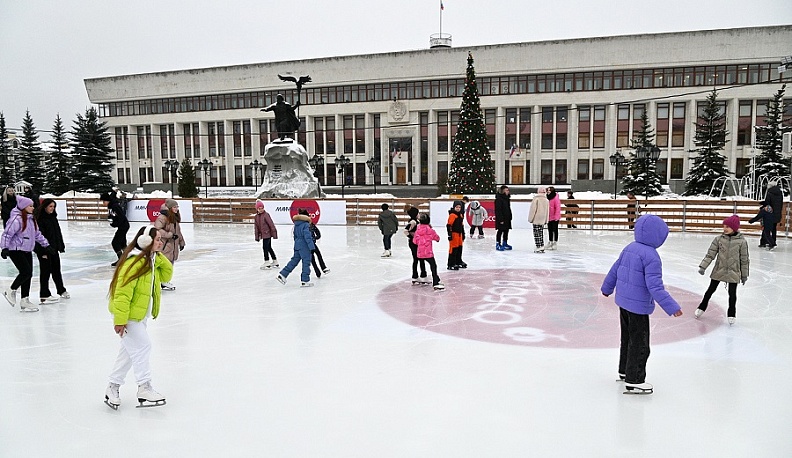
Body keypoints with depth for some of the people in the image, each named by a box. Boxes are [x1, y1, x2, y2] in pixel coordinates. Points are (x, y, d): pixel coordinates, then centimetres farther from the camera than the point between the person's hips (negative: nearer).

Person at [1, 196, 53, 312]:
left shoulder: (31, 219, 12)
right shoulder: (16, 219, -15)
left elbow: (37, 234, 22)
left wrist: (46, 245, 22)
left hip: (27, 251, 9)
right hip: (16, 250, -9)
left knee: (28, 274, 7)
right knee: (26, 272, -17)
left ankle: (24, 301, 15)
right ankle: (11, 291, 7)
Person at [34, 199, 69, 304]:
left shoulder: (53, 217, 9)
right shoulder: (39, 219, -15)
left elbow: (58, 233, 15)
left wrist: (61, 246, 13)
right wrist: (43, 251, -20)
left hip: (54, 248, 8)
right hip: (44, 249, -8)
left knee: (57, 270, 17)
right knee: (45, 271, -1)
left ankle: (61, 291, 29)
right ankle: (44, 295, 7)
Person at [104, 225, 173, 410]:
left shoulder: (153, 261, 6)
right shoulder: (134, 262, -24)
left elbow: (166, 276, 6)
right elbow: (122, 292, -26)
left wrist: (159, 257, -7)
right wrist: (120, 319, -26)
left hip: (141, 315, 10)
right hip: (129, 315, -10)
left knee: (130, 351, 16)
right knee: (142, 347, -5)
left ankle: (113, 388, 28)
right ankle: (144, 389, 5)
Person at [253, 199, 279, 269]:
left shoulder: (266, 215, -13)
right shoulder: (256, 217, 9)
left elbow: (271, 224, -13)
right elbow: (256, 227, 13)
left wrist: (274, 233, -13)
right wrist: (257, 236, 12)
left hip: (267, 234, -8)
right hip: (263, 234, 8)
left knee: (265, 247, -10)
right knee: (269, 248, 15)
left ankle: (267, 262, -5)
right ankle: (275, 262, 25)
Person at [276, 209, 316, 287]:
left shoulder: (296, 224, 10)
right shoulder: (306, 225, -15)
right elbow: (307, 236, -20)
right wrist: (312, 247, -19)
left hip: (297, 245, 8)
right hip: (304, 246, -8)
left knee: (294, 260, 15)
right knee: (306, 262, 1)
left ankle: (282, 275, 13)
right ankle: (305, 280, 4)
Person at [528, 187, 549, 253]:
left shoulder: (536, 199, -10)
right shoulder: (546, 200, 9)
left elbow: (533, 209, -11)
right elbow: (547, 211, 13)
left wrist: (530, 218, -5)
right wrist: (546, 220, 20)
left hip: (536, 219, -6)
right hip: (542, 220, 6)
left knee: (536, 233, -4)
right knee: (541, 233, 12)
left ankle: (538, 247, -9)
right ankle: (542, 247, 13)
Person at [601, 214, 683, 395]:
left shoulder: (629, 248, 3)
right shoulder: (651, 256, -22)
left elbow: (615, 270, 14)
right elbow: (655, 286, -26)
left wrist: (607, 287, 28)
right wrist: (672, 307, -23)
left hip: (623, 301, 9)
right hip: (639, 306, -9)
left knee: (627, 338, 23)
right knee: (640, 344, 3)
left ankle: (625, 371, 37)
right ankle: (634, 381, 10)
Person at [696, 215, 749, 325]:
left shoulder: (742, 241, -8)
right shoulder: (719, 239, -5)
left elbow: (744, 259, -2)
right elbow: (710, 254, -2)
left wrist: (744, 275, 2)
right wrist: (703, 266, -10)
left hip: (733, 273, -1)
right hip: (718, 271, 2)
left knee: (732, 294, 7)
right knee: (711, 289, 14)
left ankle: (731, 315, 25)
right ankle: (702, 307, 32)